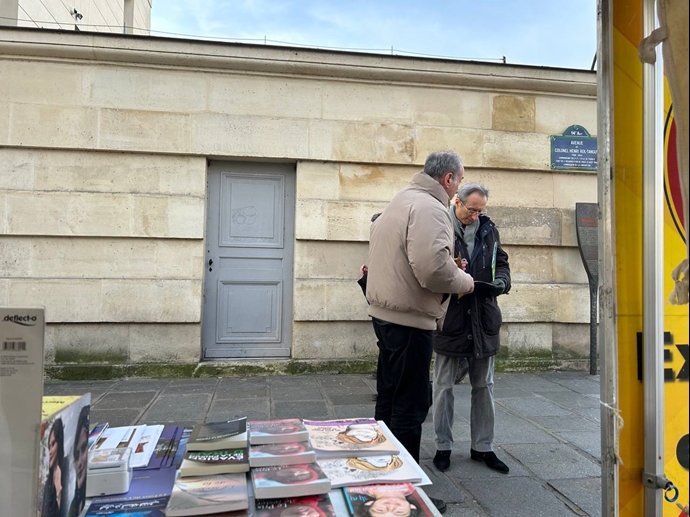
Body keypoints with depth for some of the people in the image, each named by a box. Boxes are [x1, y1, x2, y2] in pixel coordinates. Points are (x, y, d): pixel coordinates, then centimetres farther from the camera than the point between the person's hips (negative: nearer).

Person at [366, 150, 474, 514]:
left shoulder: (401, 200, 16)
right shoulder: (431, 208, -15)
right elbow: (432, 267, -27)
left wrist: (451, 270, 14)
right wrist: (464, 282, -8)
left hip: (386, 312, 10)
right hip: (410, 318, -10)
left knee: (389, 398, 18)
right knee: (411, 405, 0)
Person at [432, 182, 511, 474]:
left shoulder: (488, 229, 6)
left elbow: (501, 263, 14)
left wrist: (500, 282, -7)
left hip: (483, 319, 5)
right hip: (449, 318, -5)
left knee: (483, 386, 14)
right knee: (444, 386, 8)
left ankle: (483, 447, 29)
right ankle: (443, 446, 24)